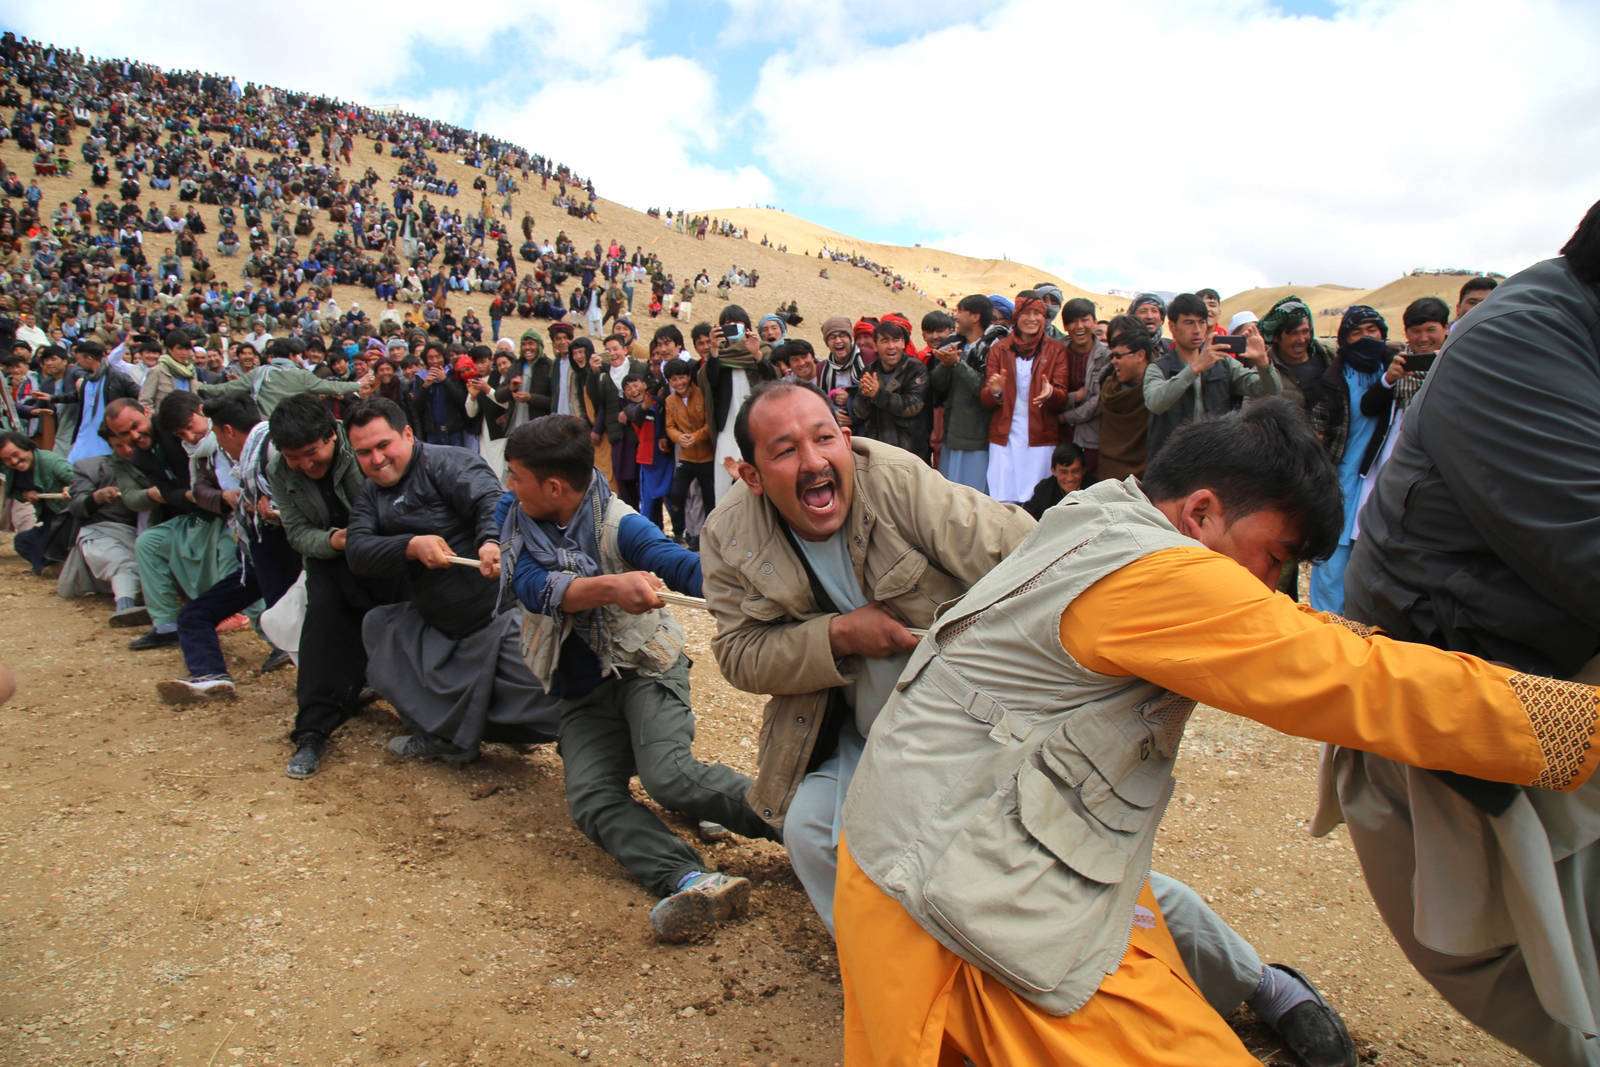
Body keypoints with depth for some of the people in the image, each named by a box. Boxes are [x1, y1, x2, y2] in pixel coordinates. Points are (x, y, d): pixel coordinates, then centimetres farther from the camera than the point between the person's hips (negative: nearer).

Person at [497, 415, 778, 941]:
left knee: (668, 773, -28)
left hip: (647, 667, -4)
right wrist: (611, 587, -40)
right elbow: (535, 589, -20)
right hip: (582, 695, 4)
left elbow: (686, 566, -32)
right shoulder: (513, 518, -2)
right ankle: (692, 881, -38)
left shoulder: (618, 525, -15)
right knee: (590, 798, -22)